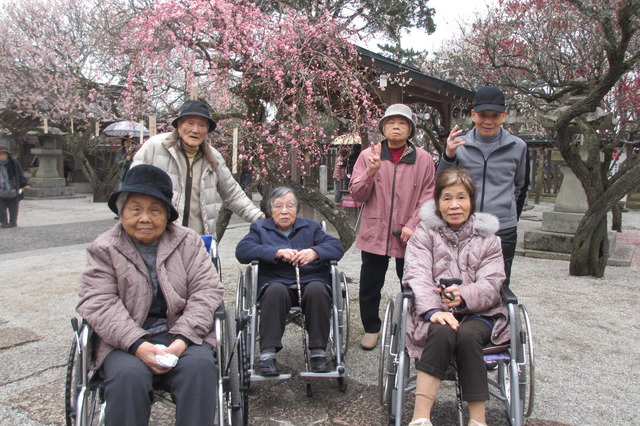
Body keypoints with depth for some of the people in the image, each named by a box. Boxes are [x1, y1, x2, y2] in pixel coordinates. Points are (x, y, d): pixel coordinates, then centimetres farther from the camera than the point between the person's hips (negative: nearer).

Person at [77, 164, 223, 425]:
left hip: (183, 336, 1)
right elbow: (99, 304, -6)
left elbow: (207, 290, -1)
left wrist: (182, 338, -15)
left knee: (199, 366, -29)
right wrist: (137, 345, -20)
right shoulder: (104, 250, 6)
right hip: (127, 342, 0)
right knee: (128, 375, -30)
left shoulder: (188, 242, 8)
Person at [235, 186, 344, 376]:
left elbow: (337, 247, 7)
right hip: (276, 282, -1)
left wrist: (314, 252, -15)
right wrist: (277, 252, -14)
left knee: (317, 290, -32)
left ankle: (318, 351, -23)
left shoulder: (311, 227, 22)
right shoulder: (260, 228, 20)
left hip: (310, 281, 1)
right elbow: (242, 250, -1)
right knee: (276, 291, -34)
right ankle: (267, 353, -31)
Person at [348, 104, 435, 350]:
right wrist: (371, 171, -16)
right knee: (370, 286, 11)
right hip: (374, 234, 1)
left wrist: (413, 225, -10)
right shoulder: (368, 156, 3)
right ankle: (371, 328, 32)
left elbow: (428, 196, 1)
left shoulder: (423, 159, 2)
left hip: (408, 236, 0)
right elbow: (357, 194, 0)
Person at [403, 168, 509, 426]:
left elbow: (491, 284, -2)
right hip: (435, 311, -1)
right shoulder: (425, 233, 7)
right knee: (443, 332, -33)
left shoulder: (486, 237, 10)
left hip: (477, 312, 1)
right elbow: (417, 276, -8)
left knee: (466, 335, -31)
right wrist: (433, 310, -26)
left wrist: (464, 296, -24)